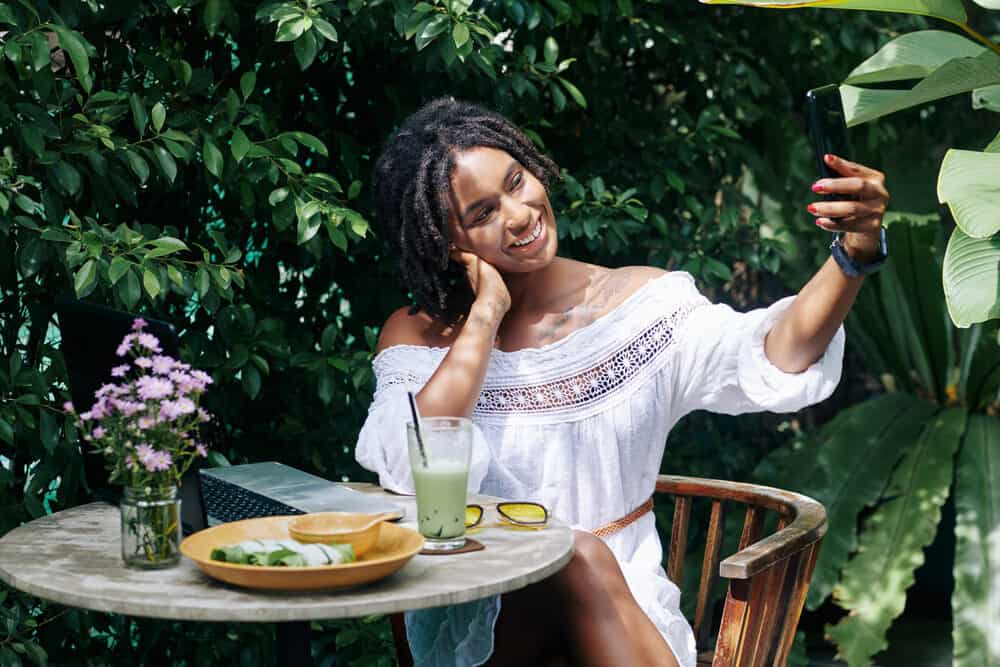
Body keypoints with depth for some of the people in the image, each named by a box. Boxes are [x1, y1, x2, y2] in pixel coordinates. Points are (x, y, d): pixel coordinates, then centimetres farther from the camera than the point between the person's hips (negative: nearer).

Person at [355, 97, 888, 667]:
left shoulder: (639, 303, 3)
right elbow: (412, 472, -18)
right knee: (580, 562, -32)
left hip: (627, 616, 1)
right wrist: (487, 313, -11)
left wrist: (855, 256, -35)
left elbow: (768, 360, -16)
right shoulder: (420, 337, 2)